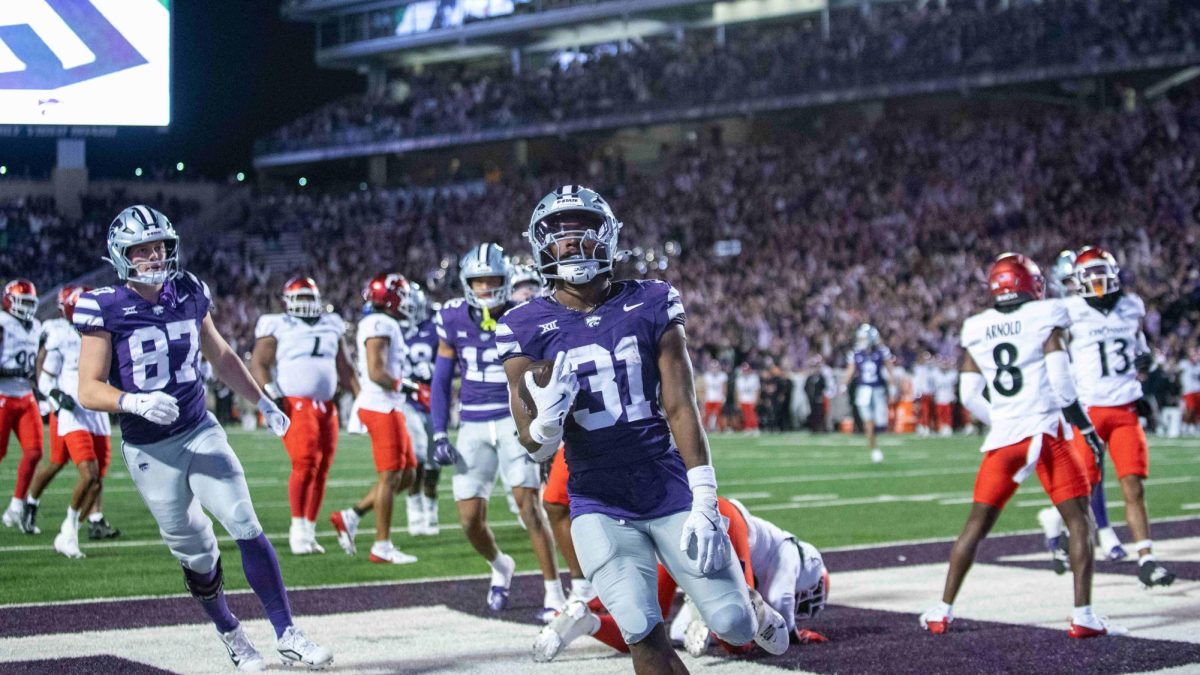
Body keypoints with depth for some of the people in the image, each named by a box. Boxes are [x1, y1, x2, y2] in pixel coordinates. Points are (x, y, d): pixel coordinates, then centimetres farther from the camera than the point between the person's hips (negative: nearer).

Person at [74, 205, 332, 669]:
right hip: (149, 451, -3)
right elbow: (89, 390, -12)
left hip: (201, 433, 3)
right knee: (196, 555, 4)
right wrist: (135, 401, -31)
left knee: (246, 526, -9)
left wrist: (263, 402, 21)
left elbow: (221, 357, 18)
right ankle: (230, 634, 27)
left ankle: (287, 636, -5)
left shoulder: (188, 294, 3)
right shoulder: (106, 309, -11)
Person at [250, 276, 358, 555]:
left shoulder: (331, 327, 18)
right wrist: (271, 395, -17)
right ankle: (298, 527, -10)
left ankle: (309, 532, 13)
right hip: (295, 405, -6)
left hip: (326, 406, 6)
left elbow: (345, 369, 23)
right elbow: (258, 364, -4)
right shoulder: (277, 328, 1)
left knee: (322, 469, 4)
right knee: (305, 464, -19)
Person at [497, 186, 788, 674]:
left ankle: (750, 601, 38)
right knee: (643, 634, -14)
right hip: (599, 506, 0)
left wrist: (704, 501, -10)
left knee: (734, 626, 0)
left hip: (670, 491, 0)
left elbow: (680, 408, -3)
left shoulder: (651, 305, -2)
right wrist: (546, 421, -28)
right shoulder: (528, 330, -3)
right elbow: (536, 447, -3)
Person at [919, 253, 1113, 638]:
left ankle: (943, 611, 13)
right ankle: (1083, 614, -4)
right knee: (1078, 520, 5)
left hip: (1003, 438, 4)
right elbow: (1061, 383, -9)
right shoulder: (1045, 319, -2)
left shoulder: (976, 330, 8)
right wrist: (1086, 427, 1)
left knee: (977, 524, 12)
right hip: (1046, 431, -3)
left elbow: (969, 396, 8)